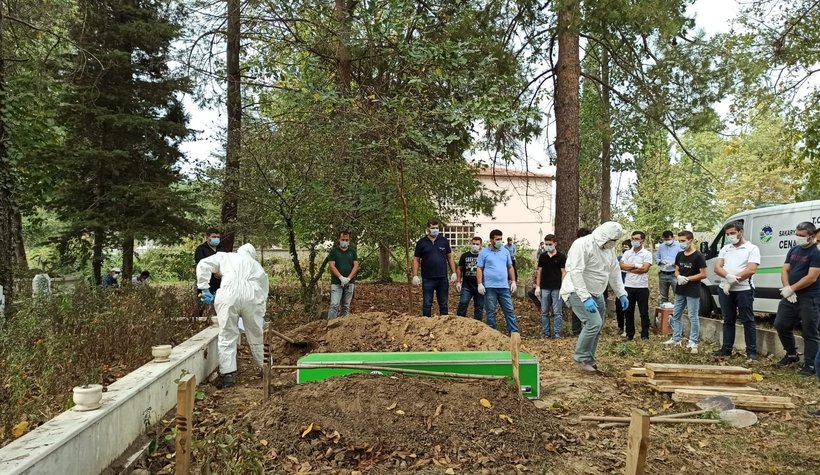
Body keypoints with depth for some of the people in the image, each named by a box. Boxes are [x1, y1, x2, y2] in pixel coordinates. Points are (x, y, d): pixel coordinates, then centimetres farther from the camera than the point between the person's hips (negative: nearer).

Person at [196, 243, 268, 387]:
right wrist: (261, 316, 38)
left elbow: (203, 265, 12)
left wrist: (204, 288, 14)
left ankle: (228, 374, 4)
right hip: (252, 298, 2)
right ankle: (263, 367, 32)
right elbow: (264, 293, 31)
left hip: (228, 296, -2)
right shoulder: (257, 266, 33)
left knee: (227, 337, 7)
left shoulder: (225, 257, 28)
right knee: (256, 336, 18)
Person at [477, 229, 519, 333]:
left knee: (509, 310, 0)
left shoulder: (505, 251, 11)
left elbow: (510, 267, 15)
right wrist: (480, 284, -9)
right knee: (490, 312, 4)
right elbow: (479, 269, -1)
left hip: (504, 287, 3)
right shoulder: (484, 252, 1)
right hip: (490, 287, -2)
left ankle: (514, 332, 1)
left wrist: (513, 281, 7)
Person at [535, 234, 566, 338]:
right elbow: (539, 271, 10)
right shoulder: (542, 256, 7)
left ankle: (557, 333, 6)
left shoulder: (561, 257, -3)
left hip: (557, 288, -3)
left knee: (557, 312, 0)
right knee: (544, 312, 8)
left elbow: (564, 272, -4)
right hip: (544, 288, 4)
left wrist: (562, 287, -10)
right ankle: (545, 332, 16)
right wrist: (537, 286, 4)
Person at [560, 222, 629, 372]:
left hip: (596, 293, 9)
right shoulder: (583, 245, -22)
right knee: (594, 323, -20)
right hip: (578, 292, -9)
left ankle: (589, 360, 23)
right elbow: (575, 272, -27)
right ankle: (581, 357, -3)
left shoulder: (609, 248, 6)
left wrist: (621, 294, 10)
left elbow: (614, 272, 15)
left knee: (597, 328, 9)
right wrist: (586, 298, -31)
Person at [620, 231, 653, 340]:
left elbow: (645, 269, -16)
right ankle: (629, 334, 19)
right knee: (628, 311, 10)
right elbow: (621, 266, -6)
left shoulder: (647, 254, -4)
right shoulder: (627, 253, 7)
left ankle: (645, 335, 13)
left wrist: (629, 268, -10)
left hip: (642, 287, -3)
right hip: (628, 286, 3)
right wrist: (636, 265, -12)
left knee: (644, 312, 4)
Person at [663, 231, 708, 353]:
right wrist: (678, 277, -8)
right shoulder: (679, 255, 7)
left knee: (693, 317, -1)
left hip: (693, 292, -7)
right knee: (676, 315, 12)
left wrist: (687, 279, -17)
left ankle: (693, 342, 5)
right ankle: (676, 338, 23)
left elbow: (703, 274, -13)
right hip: (680, 290, 7)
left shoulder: (698, 256, -12)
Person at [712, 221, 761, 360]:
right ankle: (726, 349, 19)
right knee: (728, 321, 12)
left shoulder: (752, 248, -3)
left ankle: (752, 351, 7)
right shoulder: (725, 249, 13)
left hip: (743, 290, -5)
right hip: (725, 290, 5)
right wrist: (728, 276, -18)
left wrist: (733, 281, -15)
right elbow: (717, 268, 3)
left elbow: (751, 270, -14)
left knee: (748, 321, 1)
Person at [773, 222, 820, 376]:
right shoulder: (793, 250, 12)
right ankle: (792, 354, 30)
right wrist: (787, 288, -7)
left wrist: (791, 289, -14)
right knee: (781, 325, 11)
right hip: (790, 297, 8)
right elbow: (785, 270, 10)